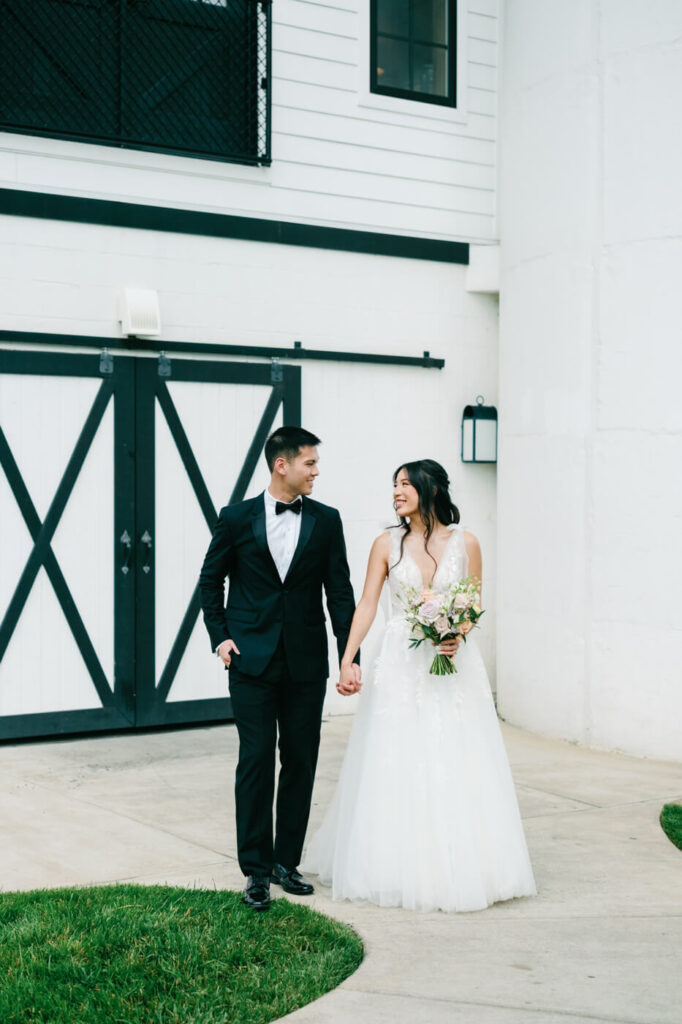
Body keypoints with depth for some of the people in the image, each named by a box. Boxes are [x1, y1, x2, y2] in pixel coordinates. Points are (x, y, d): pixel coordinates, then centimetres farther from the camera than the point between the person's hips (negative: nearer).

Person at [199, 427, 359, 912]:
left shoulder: (326, 520, 4)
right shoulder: (237, 518, 0)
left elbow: (340, 592, 4)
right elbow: (211, 579, 12)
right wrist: (220, 636, 2)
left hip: (307, 662, 2)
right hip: (252, 660, -2)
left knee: (300, 763, 7)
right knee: (256, 762, -2)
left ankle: (286, 861, 20)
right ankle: (256, 870, 7)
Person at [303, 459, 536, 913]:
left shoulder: (465, 543, 1)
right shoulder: (387, 544, 2)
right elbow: (366, 606, -1)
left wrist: (457, 635, -15)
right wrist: (347, 662, -11)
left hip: (454, 665, 0)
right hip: (402, 666, 0)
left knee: (456, 767, 2)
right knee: (397, 766, 2)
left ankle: (460, 868, 15)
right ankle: (400, 869, 15)